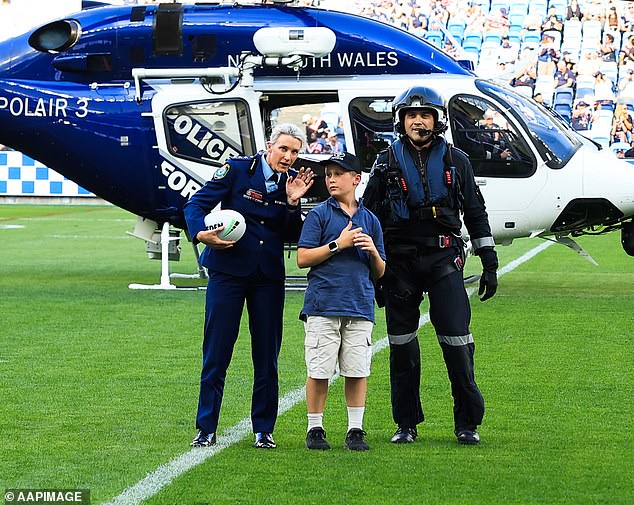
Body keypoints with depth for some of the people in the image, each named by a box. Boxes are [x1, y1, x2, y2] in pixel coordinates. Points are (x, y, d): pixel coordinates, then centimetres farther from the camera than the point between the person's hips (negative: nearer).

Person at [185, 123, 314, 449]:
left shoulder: (293, 182, 6)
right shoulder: (237, 170, -5)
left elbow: (291, 236, 6)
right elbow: (196, 205, -3)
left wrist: (293, 203, -9)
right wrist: (202, 234, -20)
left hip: (269, 276, 3)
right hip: (228, 271, -3)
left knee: (267, 354, 4)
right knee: (217, 351, -2)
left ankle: (264, 429, 13)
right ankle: (206, 429, 6)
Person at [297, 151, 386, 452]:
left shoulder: (370, 220, 14)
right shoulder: (319, 214, 4)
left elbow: (379, 272, 17)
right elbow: (302, 258, -3)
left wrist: (373, 252, -4)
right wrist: (338, 244, -10)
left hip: (360, 307, 3)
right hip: (323, 305, -3)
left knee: (358, 371, 1)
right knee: (319, 370, -2)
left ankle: (355, 430, 8)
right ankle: (315, 429, 8)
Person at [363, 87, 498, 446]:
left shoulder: (455, 161, 8)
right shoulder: (388, 163, 7)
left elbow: (476, 213, 12)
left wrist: (490, 264, 7)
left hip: (444, 258, -1)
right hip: (400, 260, 1)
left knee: (457, 339, -7)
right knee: (402, 344, 3)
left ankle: (468, 422, 2)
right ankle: (406, 425, 13)